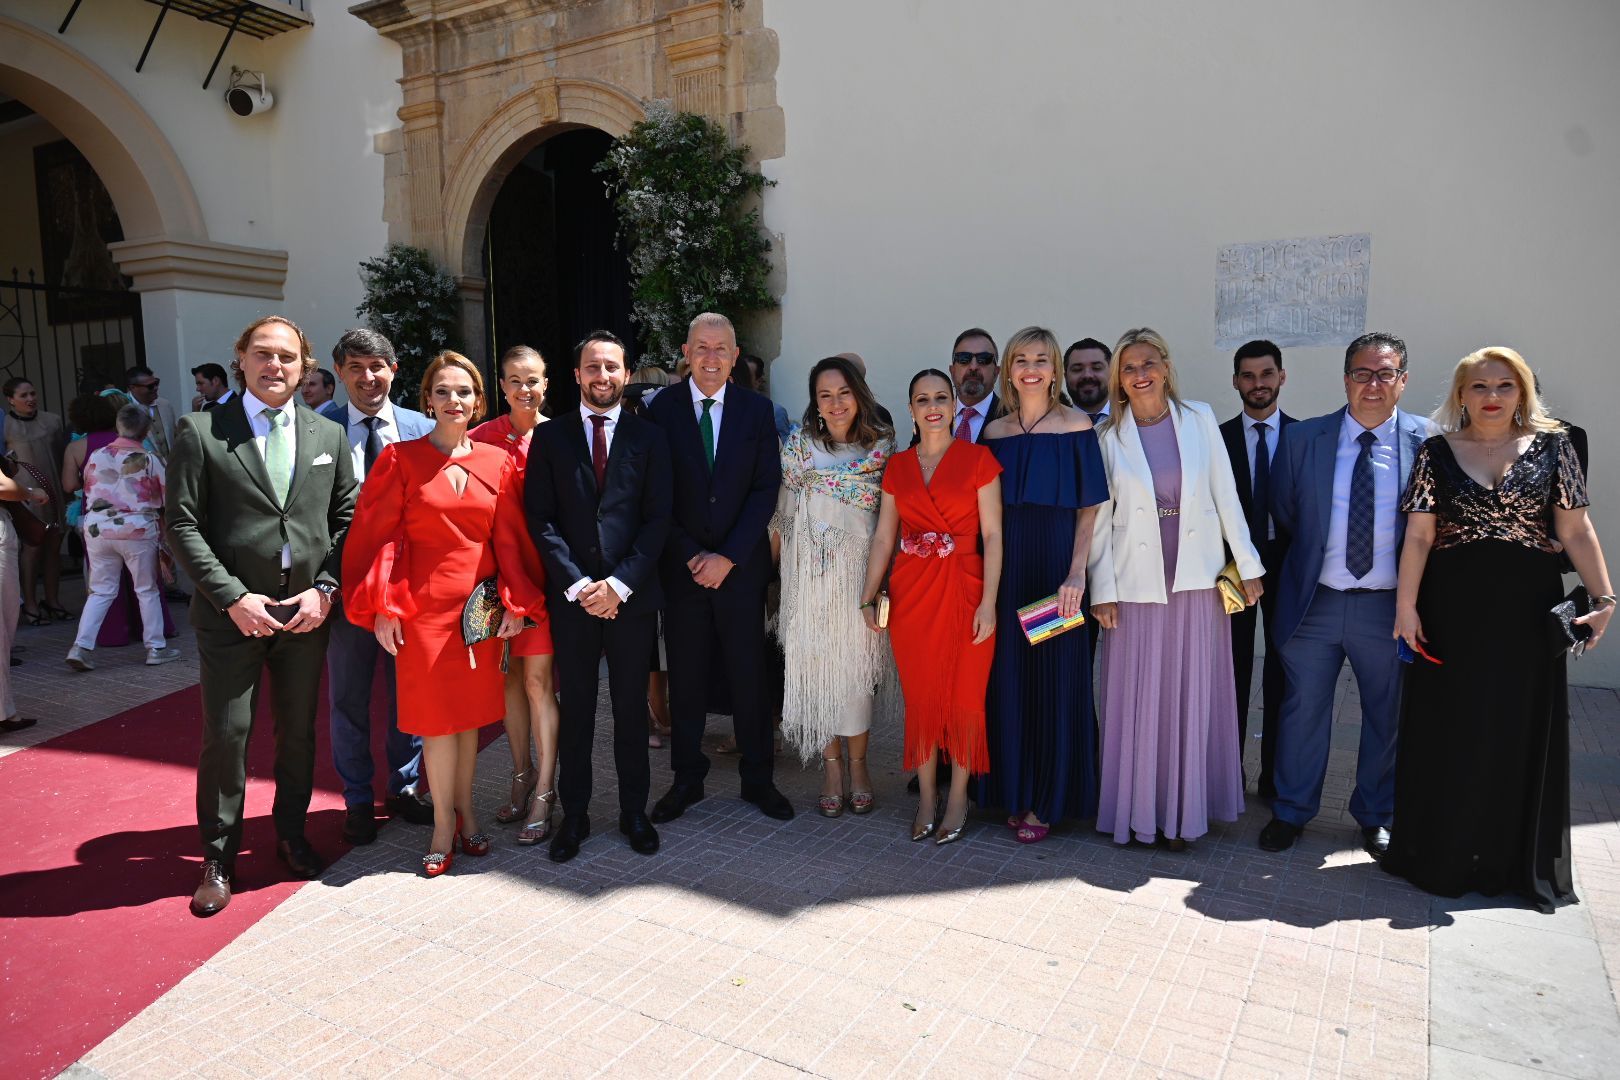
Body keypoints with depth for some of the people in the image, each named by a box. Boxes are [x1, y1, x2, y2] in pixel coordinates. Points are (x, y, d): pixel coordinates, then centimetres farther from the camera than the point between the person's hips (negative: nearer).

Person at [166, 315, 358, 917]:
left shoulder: (328, 436, 6)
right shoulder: (199, 433, -3)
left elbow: (346, 520, 6)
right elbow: (182, 524, -6)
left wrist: (324, 589, -6)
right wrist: (233, 597, -13)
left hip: (306, 612, 3)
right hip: (232, 612, -3)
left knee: (298, 730, 13)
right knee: (226, 734, 2)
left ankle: (291, 834, 32)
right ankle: (218, 858, 20)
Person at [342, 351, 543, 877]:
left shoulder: (497, 462, 4)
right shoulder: (400, 458, -4)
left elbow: (510, 538, 5)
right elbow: (375, 535, -4)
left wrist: (516, 601, -1)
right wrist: (381, 607, -9)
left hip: (481, 604, 3)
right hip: (424, 604, -3)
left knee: (472, 709, 11)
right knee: (437, 713, 4)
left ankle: (465, 812, 27)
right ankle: (445, 826, 18)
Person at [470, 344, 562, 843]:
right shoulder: (483, 436, 3)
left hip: (543, 568, -2)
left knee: (538, 679, -3)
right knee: (509, 675, 10)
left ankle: (544, 792, 6)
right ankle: (522, 776, 26)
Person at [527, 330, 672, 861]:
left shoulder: (648, 436, 4)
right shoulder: (550, 436, 4)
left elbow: (657, 518, -2)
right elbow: (540, 518, -1)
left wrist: (620, 584, -11)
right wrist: (577, 584, -11)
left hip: (632, 596, 0)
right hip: (570, 596, 0)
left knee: (632, 708, 10)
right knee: (575, 710, 10)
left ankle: (634, 810, 25)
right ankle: (574, 814, 24)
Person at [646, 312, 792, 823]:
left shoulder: (756, 409, 2)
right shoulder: (661, 408, 0)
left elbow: (765, 489, -3)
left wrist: (728, 556, -10)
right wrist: (691, 556, -9)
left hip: (741, 565, 0)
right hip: (681, 565, 0)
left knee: (749, 674, 7)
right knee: (685, 676, 8)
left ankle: (758, 778, 21)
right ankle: (687, 777, 23)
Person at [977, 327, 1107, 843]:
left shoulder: (1076, 426, -2)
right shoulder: (994, 431, 8)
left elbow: (1088, 507, -5)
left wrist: (1077, 571, -16)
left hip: (1056, 563, -3)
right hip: (1005, 568, 4)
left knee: (1054, 679, 3)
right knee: (1008, 678, 8)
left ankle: (1047, 799, 16)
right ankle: (1014, 791, 23)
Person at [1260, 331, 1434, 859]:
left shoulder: (1426, 441, -3)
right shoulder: (1301, 439, -1)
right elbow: (1282, 515, 9)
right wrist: (1309, 558, 6)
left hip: (1389, 606, 0)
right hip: (1314, 602, 0)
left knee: (1387, 716, 14)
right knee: (1303, 711, 10)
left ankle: (1374, 815, 35)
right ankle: (1291, 811, 28)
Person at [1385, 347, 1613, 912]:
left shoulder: (1552, 447, 4)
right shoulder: (1436, 454, 2)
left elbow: (1577, 531, 2)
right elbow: (1418, 536, -3)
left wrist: (1603, 598, -7)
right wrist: (1406, 608, -9)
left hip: (1527, 610, 1)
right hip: (1451, 610, -1)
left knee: (1522, 732, 10)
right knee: (1448, 732, 6)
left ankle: (1519, 860, 26)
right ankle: (1443, 853, 21)